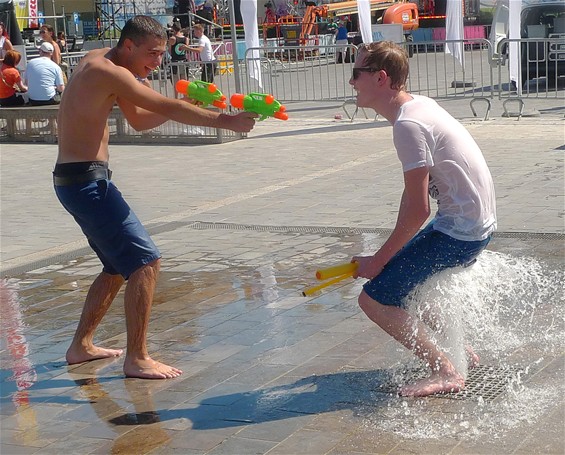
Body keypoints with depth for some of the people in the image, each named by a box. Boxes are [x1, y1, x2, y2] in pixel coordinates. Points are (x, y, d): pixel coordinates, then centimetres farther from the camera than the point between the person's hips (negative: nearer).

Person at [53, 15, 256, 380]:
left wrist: (186, 106, 4)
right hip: (85, 180, -11)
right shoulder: (108, 72, -16)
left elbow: (139, 120, 19)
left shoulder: (101, 61, 14)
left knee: (119, 266, 20)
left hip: (83, 178, 11)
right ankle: (136, 359, -7)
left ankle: (82, 346, 29)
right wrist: (225, 121, -17)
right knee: (146, 261, -11)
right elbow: (167, 108, -20)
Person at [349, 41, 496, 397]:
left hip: (460, 230, -10)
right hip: (476, 221, 10)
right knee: (399, 277, 22)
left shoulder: (408, 124, -21)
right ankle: (461, 351, 27)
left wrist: (378, 260, -9)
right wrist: (386, 257, 15)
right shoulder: (420, 105, 9)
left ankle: (446, 373, -3)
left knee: (375, 298, -8)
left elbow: (418, 211, -21)